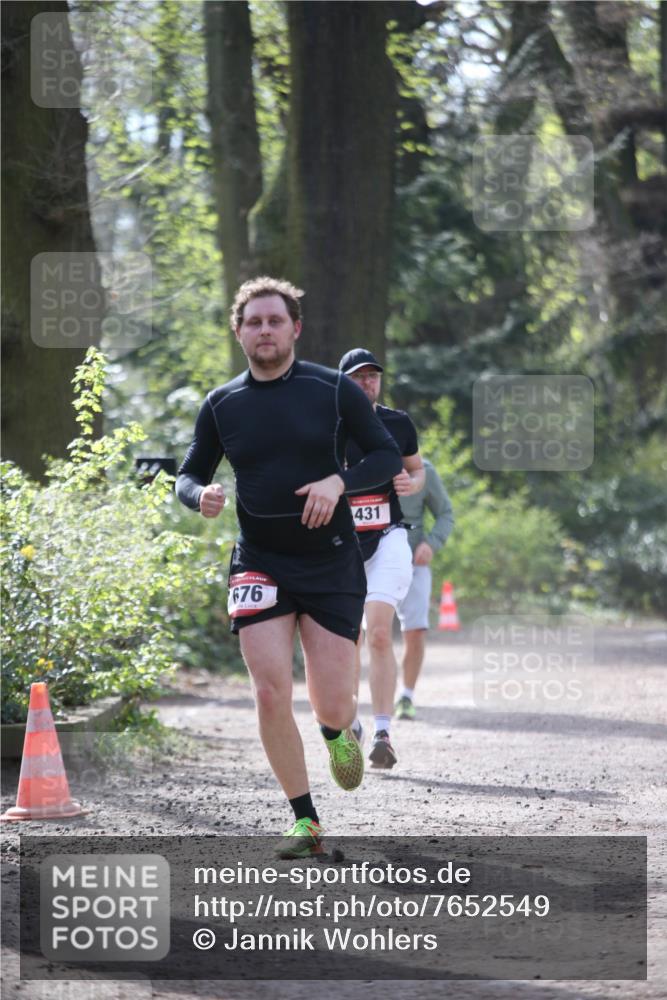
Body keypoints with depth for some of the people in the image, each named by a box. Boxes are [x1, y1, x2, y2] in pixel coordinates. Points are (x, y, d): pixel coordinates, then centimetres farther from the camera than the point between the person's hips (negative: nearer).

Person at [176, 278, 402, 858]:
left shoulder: (333, 391, -1)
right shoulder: (221, 405, 5)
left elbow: (388, 456, 1)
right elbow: (189, 476, 12)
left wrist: (338, 482, -18)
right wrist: (201, 495, -12)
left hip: (332, 564, -1)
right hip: (259, 565, 1)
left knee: (331, 703, -5)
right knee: (271, 693, -12)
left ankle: (339, 733, 35)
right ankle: (305, 820, 1)